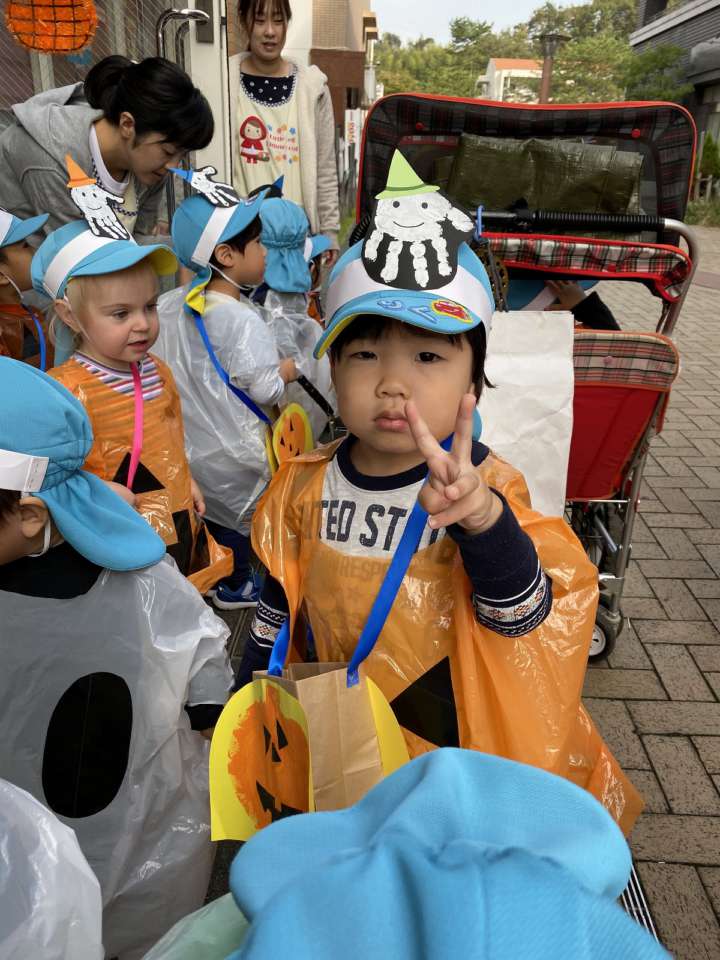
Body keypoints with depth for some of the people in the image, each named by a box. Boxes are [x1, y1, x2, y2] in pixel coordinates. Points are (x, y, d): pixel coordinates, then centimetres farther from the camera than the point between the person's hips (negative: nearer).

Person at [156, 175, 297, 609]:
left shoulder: (173, 304, -5)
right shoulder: (242, 320, -28)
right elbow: (264, 390, -24)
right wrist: (285, 371, -5)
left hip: (193, 437, 7)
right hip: (232, 450, -6)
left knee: (212, 507, 25)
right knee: (240, 516, 17)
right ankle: (235, 586, 36)